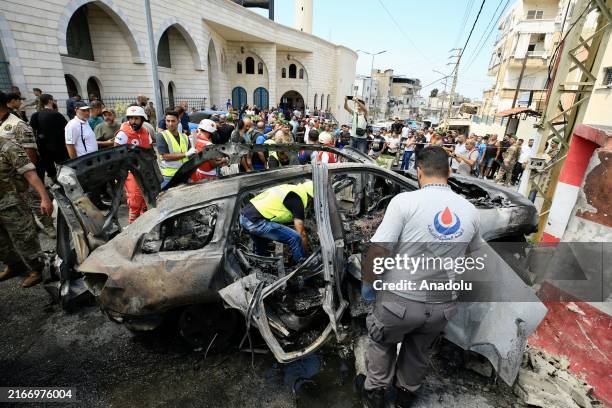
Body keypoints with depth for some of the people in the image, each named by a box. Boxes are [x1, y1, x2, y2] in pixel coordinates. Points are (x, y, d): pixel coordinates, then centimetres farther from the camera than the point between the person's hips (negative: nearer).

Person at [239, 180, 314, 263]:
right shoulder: (297, 200, -6)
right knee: (295, 238, -8)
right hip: (256, 221, -10)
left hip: (244, 216, 10)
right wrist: (307, 252, 11)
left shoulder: (291, 188, 19)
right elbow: (301, 233, -3)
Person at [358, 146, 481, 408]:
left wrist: (367, 283, -5)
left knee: (381, 343, 27)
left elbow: (377, 251, -23)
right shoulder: (470, 210, -3)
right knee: (418, 350, 31)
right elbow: (474, 254, 16)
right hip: (443, 305, 5)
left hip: (400, 301, -4)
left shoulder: (405, 201, -20)